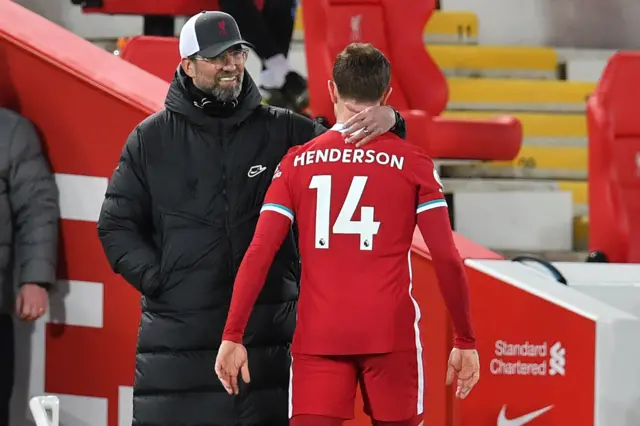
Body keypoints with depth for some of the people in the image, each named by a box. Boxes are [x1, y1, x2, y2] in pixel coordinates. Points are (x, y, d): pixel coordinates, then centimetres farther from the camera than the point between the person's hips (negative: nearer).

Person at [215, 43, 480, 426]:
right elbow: (447, 260, -2)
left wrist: (233, 336, 2)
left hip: (318, 337, 1)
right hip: (391, 334, -1)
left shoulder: (298, 162, 5)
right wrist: (465, 341, 6)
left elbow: (259, 255, -1)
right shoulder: (412, 163, 1)